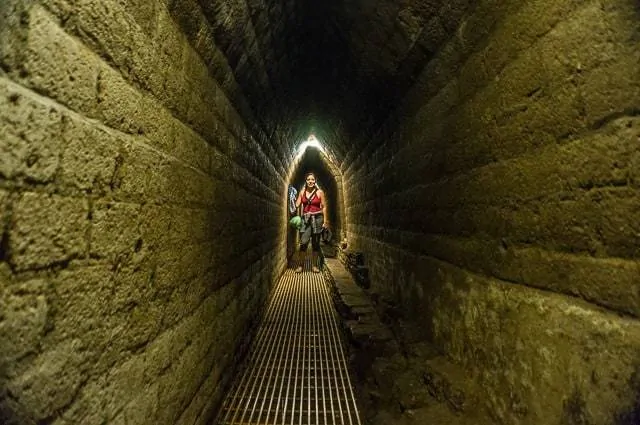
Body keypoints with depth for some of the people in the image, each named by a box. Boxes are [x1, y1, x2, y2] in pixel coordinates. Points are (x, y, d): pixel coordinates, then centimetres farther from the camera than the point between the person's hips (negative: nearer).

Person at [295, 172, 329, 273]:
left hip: (317, 218, -1)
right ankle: (299, 265, 5)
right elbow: (297, 205, 4)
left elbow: (324, 207, 0)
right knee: (303, 242, -6)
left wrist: (325, 221, -3)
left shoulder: (319, 192, -1)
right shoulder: (302, 192, 6)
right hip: (305, 219, 1)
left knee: (315, 243, 6)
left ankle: (314, 265, 17)